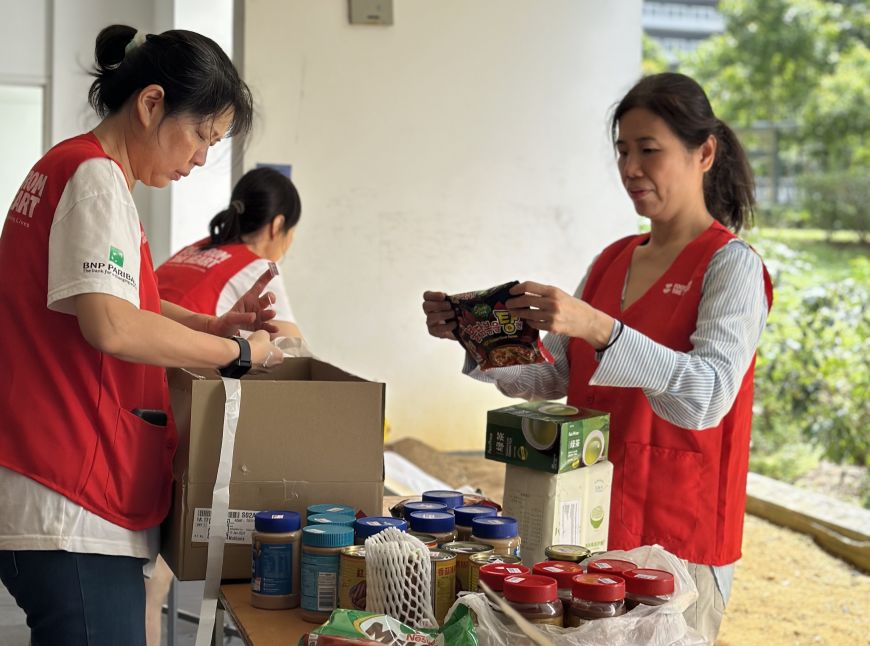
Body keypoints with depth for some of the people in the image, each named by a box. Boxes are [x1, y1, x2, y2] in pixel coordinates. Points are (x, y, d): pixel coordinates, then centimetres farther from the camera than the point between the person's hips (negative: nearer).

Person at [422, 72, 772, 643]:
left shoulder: (731, 265, -10)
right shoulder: (612, 261, 10)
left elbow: (708, 397, -26)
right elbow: (553, 379, 9)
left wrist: (600, 330, -37)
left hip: (676, 534, -6)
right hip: (589, 517, 6)